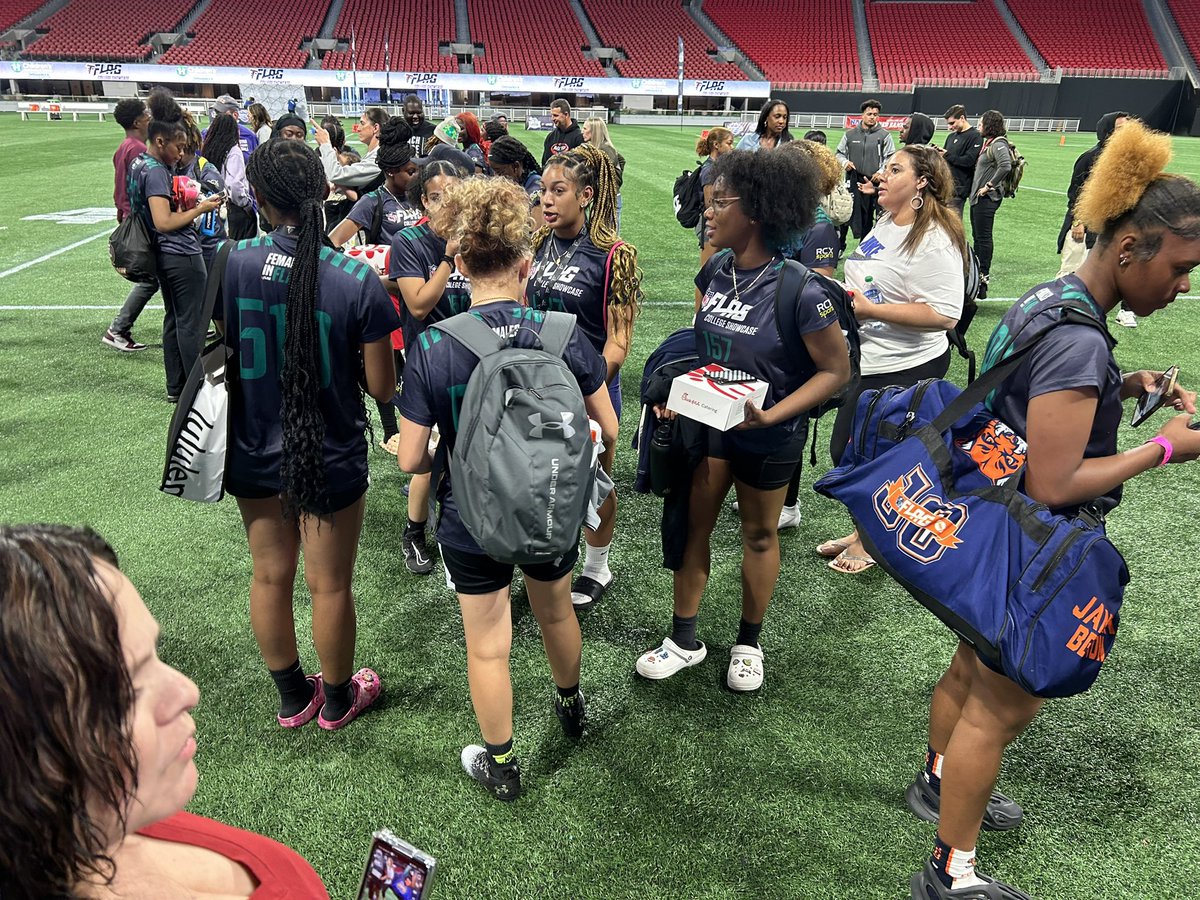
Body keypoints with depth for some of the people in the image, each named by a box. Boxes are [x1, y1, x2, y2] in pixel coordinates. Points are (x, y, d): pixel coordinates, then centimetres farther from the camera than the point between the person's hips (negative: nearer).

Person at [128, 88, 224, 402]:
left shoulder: (141, 163, 11)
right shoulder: (156, 171, -18)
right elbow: (163, 222, -25)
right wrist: (199, 209, -15)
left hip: (165, 255, 10)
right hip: (182, 255, -10)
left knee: (174, 319, 15)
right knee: (191, 323, -4)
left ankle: (175, 387, 21)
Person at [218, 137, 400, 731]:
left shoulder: (230, 263, -13)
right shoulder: (358, 282, -20)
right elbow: (383, 388, -13)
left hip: (254, 455, 3)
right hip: (330, 460, -3)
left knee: (269, 576, 21)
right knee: (329, 585, 16)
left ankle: (293, 698, 42)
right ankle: (337, 700, 38)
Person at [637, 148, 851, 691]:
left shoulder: (800, 291, -23)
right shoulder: (717, 270, -5)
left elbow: (835, 371, -16)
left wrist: (771, 416, -26)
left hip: (767, 438, -4)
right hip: (707, 423, 5)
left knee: (759, 534, 15)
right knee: (692, 527, 9)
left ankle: (749, 643, 36)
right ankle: (684, 640, 28)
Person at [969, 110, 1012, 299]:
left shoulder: (998, 144, -13)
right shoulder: (988, 143, 16)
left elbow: (1005, 166, -27)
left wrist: (990, 185, -21)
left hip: (987, 198, -10)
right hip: (978, 196, 10)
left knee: (984, 237, -7)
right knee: (977, 236, 15)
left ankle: (984, 276, -3)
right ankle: (976, 274, 23)